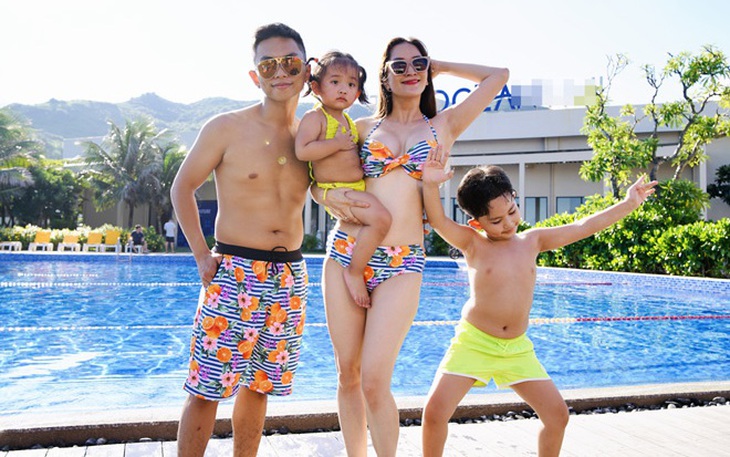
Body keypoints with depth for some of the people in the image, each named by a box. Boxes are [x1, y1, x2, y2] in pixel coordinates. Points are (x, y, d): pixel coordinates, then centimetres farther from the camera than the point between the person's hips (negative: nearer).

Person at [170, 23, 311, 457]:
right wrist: (201, 255, -5)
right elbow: (183, 187, 3)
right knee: (207, 388, -2)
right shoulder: (227, 128, -5)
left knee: (259, 384, 14)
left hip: (289, 276, 4)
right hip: (233, 272, -4)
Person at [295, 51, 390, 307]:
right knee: (380, 218, -29)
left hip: (357, 188, 10)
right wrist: (338, 143, -19)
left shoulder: (348, 121, 17)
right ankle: (354, 272, -16)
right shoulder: (315, 117, -9)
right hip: (336, 190, -10)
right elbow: (302, 151, -24)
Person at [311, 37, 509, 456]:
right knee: (348, 375, 5)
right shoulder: (364, 127, 15)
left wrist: (438, 67, 17)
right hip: (346, 253, 2)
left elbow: (498, 75, 11)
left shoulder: (444, 126, 13)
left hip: (401, 265, -2)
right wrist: (330, 195, -3)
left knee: (374, 381, -10)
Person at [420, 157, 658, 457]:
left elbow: (583, 227, 8)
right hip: (474, 342, -4)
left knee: (557, 413, 3)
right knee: (435, 410, -15)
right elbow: (438, 221, -22)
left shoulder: (532, 241, 6)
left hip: (517, 348, 4)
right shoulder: (473, 244, -6)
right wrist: (430, 185, -40)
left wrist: (629, 204, 7)